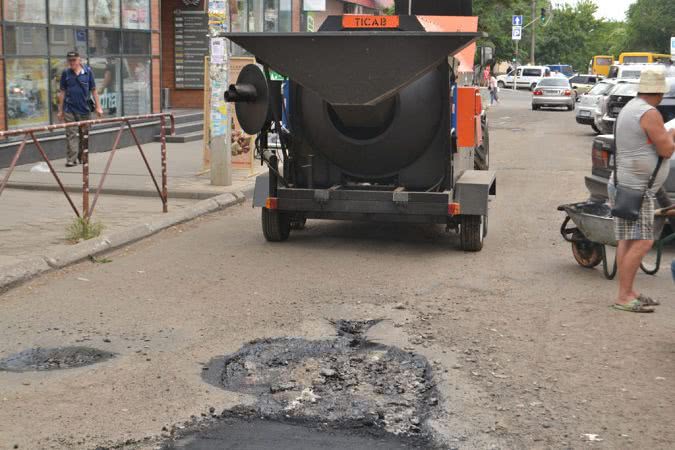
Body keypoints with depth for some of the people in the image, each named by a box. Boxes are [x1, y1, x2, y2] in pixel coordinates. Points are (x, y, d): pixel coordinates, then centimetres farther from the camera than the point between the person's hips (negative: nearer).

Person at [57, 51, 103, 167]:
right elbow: (62, 92, 6)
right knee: (71, 134, -5)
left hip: (84, 109, 1)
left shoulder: (88, 71, 0)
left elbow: (93, 90, 4)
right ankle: (71, 159, -6)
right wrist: (60, 110, 5)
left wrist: (98, 107, 1)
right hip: (69, 109, -1)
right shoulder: (66, 73, 2)